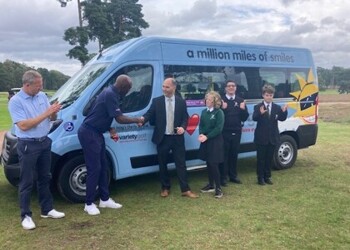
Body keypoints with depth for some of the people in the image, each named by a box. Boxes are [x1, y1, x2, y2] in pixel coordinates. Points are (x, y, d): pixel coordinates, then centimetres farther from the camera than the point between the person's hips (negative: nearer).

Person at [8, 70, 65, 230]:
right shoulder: (16, 101, -14)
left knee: (44, 178, 16)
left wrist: (54, 112, -15)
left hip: (44, 142, 7)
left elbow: (51, 119, 9)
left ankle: (47, 209, 28)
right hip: (28, 145, -6)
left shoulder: (42, 96, 5)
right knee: (27, 182, 3)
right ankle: (26, 216, 14)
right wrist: (45, 114, -25)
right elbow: (23, 125, -22)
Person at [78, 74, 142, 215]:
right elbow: (119, 118, -21)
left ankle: (104, 199, 23)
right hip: (89, 134, -10)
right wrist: (136, 120, -5)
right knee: (94, 169, -5)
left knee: (103, 167, 13)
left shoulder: (110, 93, 12)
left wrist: (110, 130, 9)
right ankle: (89, 204, 7)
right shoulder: (110, 95, -20)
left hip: (96, 133, 10)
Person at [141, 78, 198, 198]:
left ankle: (185, 190, 9)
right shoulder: (156, 101, 2)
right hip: (162, 138, 0)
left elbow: (185, 118, 6)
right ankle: (165, 188, 25)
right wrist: (143, 119, -29)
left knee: (181, 164, 2)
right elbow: (150, 113, -7)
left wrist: (183, 127, -14)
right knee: (162, 164, 9)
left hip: (177, 138, 0)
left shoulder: (181, 102, 4)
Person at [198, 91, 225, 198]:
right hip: (205, 141, 6)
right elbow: (201, 125, 11)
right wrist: (201, 134, -9)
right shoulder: (204, 112, 10)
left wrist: (207, 136, -19)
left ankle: (218, 188, 4)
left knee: (214, 164, -6)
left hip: (215, 141, -6)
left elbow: (218, 128, -16)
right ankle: (211, 185, 24)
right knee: (208, 164, 12)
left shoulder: (219, 112, -10)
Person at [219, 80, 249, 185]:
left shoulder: (240, 101, 8)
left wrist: (243, 109, -12)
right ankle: (223, 177, 11)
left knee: (234, 154, 13)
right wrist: (222, 108, -24)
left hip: (236, 132, 4)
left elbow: (244, 118, 5)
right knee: (224, 154, 2)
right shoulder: (221, 100, -3)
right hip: (224, 132, -4)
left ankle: (233, 176, 25)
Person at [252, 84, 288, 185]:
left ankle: (267, 177, 24)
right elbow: (254, 118, -21)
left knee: (269, 158, 12)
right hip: (261, 137, -3)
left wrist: (284, 111, -27)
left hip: (272, 137, 3)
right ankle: (260, 178, 15)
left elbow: (282, 119, -7)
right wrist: (260, 113, -41)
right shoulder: (258, 107, -5)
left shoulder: (277, 107, 5)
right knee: (260, 158, 5)